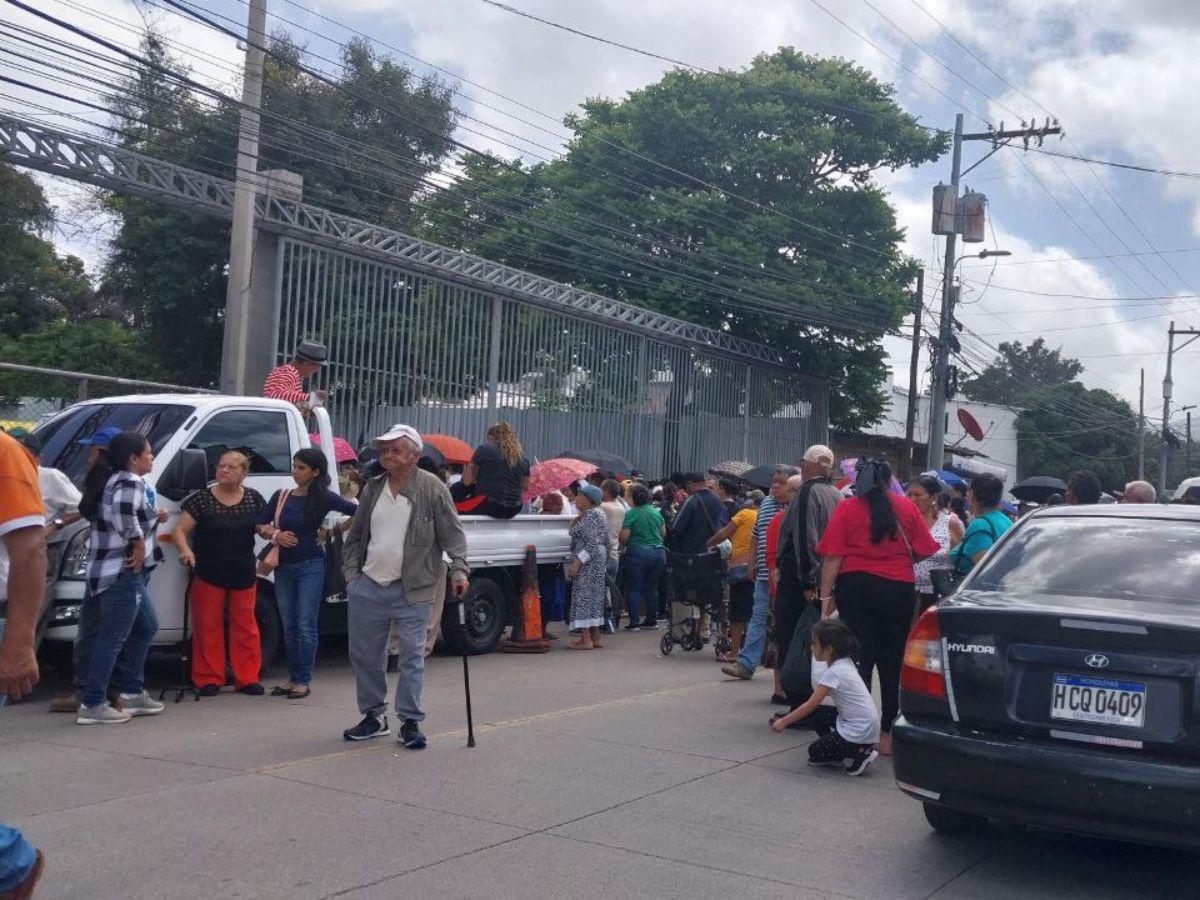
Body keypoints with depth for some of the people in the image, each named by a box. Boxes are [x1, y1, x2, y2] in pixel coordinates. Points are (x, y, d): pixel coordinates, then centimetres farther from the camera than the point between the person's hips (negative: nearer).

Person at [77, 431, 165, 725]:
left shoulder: (113, 480, 17)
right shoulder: (130, 483, -15)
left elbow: (89, 511, 23)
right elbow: (125, 514, -33)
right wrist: (138, 544, -20)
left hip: (112, 569, 11)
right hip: (121, 572, -11)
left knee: (146, 627, 20)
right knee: (112, 638, -6)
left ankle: (132, 693, 25)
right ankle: (92, 705, -2)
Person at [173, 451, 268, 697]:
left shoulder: (254, 499, 5)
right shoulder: (201, 499, -4)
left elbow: (265, 527, 14)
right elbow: (179, 530, -7)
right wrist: (185, 550, -26)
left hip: (244, 575, 3)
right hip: (208, 576, -2)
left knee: (245, 627, 6)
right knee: (208, 627, 1)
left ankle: (247, 678, 14)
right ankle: (208, 679, 9)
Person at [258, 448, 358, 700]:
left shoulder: (323, 498, -5)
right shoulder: (281, 496, 8)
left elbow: (358, 512, -9)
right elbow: (259, 523, 11)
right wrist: (275, 534, -5)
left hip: (310, 566, -5)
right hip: (283, 566, 5)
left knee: (306, 626, -5)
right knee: (289, 626, 9)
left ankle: (303, 681, 0)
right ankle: (292, 678, 17)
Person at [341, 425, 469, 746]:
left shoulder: (432, 488, -5)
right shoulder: (373, 488, 9)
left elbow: (453, 535, -4)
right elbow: (355, 536, 18)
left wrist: (459, 570, -14)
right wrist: (351, 573, 12)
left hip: (412, 590, -5)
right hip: (368, 587, 5)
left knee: (412, 656, -1)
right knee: (364, 655, 11)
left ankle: (410, 721, 9)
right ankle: (374, 716, 25)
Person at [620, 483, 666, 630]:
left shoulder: (631, 514, -10)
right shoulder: (656, 512, 7)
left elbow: (624, 537, -13)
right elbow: (664, 533, 14)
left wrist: (622, 544, 8)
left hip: (638, 552, -5)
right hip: (658, 552, 5)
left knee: (635, 589, 3)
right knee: (652, 588, 15)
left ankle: (634, 622, 2)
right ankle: (652, 620, 18)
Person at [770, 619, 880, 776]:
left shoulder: (834, 672, -19)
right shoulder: (845, 663, 5)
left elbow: (810, 705, -16)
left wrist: (783, 722, -10)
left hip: (860, 732, -9)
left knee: (815, 752, 2)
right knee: (815, 714, 13)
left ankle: (861, 754, -3)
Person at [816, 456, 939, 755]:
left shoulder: (846, 509, -2)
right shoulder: (907, 507, 2)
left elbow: (833, 558, -8)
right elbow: (923, 551, 1)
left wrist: (826, 597, -5)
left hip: (856, 587, -1)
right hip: (899, 589, 1)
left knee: (859, 661, 3)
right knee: (892, 664, 10)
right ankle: (888, 735, 14)